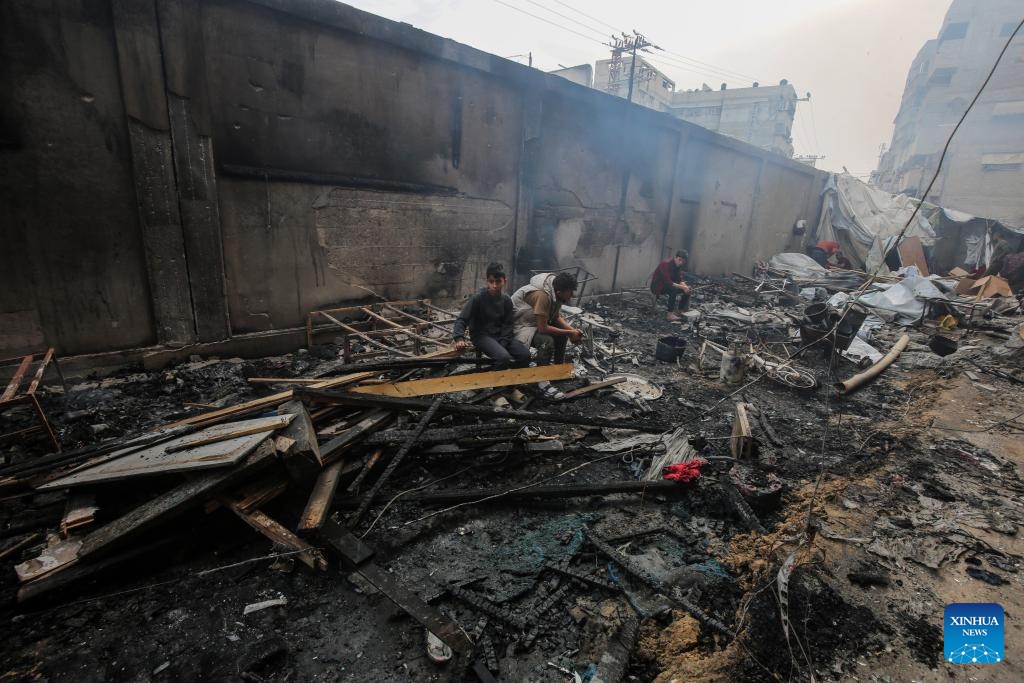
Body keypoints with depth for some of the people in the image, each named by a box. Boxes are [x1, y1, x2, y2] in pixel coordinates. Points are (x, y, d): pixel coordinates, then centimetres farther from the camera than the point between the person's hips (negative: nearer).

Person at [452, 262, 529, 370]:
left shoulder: (506, 300, 0)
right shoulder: (478, 298, -14)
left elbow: (507, 325, 1)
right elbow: (461, 319, -15)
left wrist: (502, 344, -14)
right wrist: (459, 338, -32)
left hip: (500, 335, 5)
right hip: (481, 335, -5)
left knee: (525, 354, -15)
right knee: (504, 357, -31)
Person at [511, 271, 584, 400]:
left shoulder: (555, 291, -7)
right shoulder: (542, 295, -34)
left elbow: (557, 317, 3)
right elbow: (542, 328, -32)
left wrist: (572, 330, -13)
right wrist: (569, 333, -23)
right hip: (519, 325, -9)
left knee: (563, 332, 4)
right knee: (547, 341, -30)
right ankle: (543, 383, -19)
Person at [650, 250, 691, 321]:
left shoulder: (678, 265, -1)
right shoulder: (665, 264, -27)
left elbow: (680, 280, 0)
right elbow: (668, 282, -34)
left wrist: (685, 286, -21)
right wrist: (682, 287, -34)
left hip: (669, 285, 9)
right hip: (657, 286, -9)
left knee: (687, 290, -2)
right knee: (673, 289, -34)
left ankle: (681, 311, 5)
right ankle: (670, 314, -31)